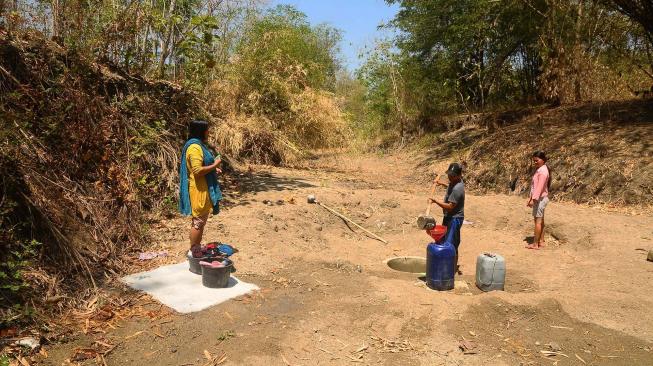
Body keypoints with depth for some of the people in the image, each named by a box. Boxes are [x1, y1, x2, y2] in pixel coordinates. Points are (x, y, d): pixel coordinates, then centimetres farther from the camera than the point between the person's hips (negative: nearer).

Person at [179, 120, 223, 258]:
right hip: (199, 190, -11)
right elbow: (198, 171, -27)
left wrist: (213, 169, 11)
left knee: (200, 220, 18)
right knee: (198, 221, -3)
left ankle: (197, 248, 29)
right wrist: (214, 165, -17)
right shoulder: (194, 147, -20)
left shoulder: (198, 145, 14)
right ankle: (195, 254, 7)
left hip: (203, 188, 11)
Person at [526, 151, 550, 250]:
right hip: (539, 198, 10)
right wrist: (530, 198, 16)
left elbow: (540, 187, -24)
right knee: (540, 220, 14)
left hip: (540, 198, -10)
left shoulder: (543, 171, -17)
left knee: (538, 220, -5)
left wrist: (533, 199, -27)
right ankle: (541, 241, 21)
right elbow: (534, 186, 17)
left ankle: (535, 244, -1)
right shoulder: (539, 170, 13)